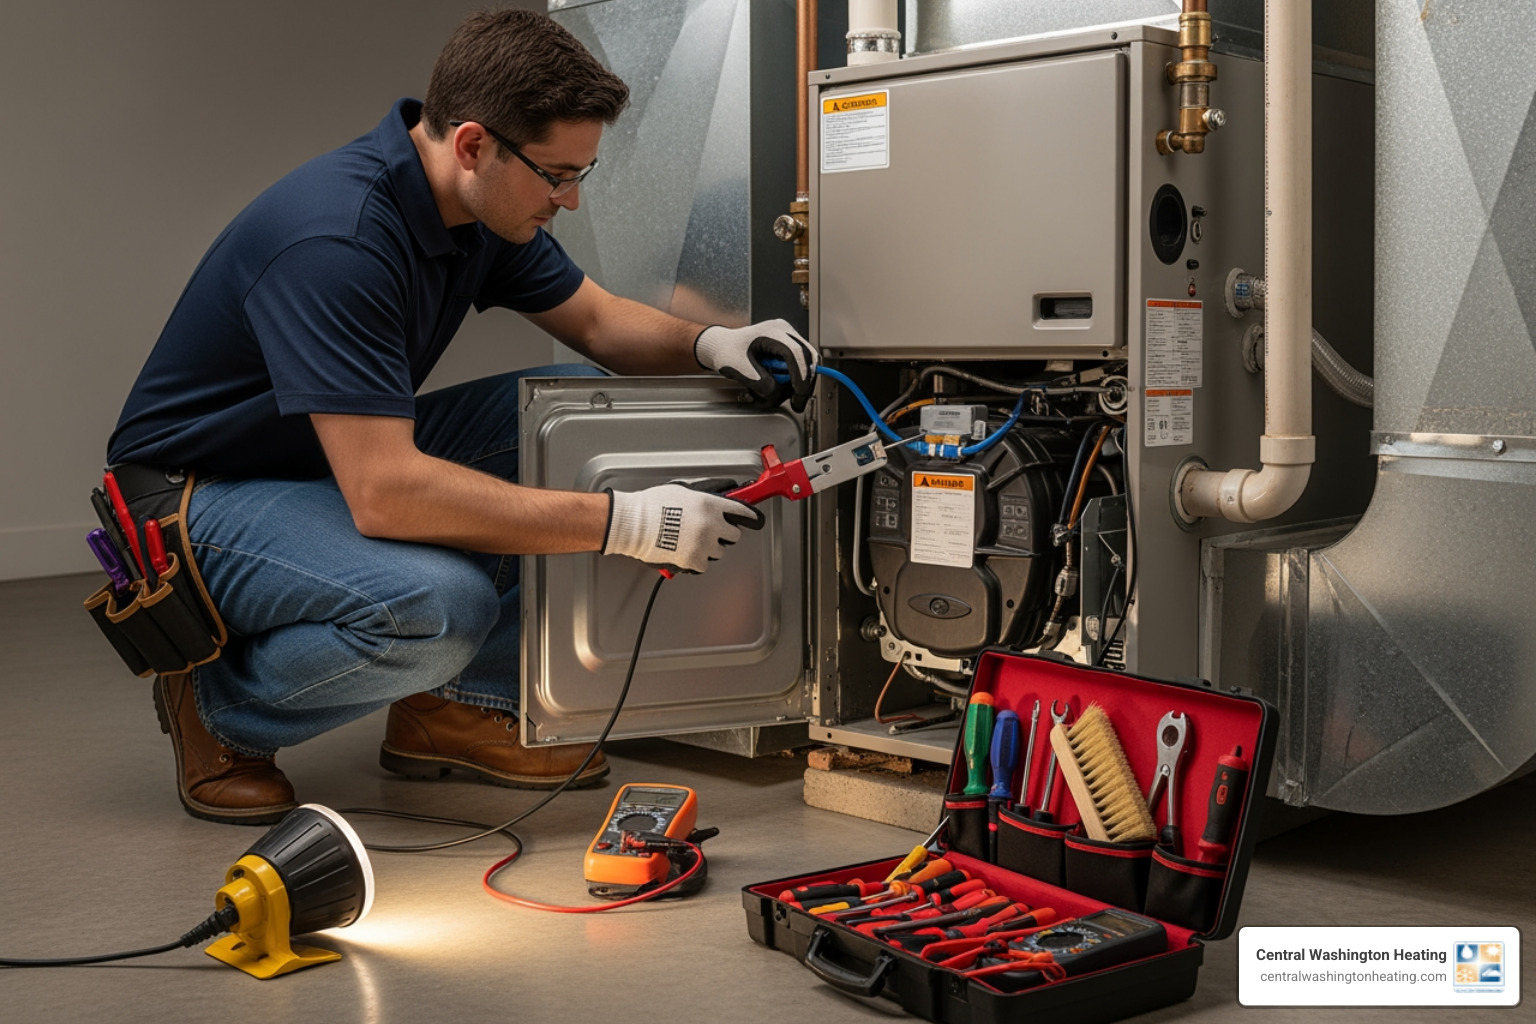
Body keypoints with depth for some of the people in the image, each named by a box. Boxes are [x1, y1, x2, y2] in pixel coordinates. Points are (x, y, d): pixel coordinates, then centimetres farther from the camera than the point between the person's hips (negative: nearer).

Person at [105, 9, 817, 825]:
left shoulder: (484, 205, -4)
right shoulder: (336, 237, -32)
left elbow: (598, 321, 10)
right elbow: (384, 494, -37)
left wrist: (709, 344, -13)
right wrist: (625, 524, -35)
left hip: (350, 462, 9)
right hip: (202, 498, -9)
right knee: (440, 602, -35)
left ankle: (461, 701, 2)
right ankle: (219, 709, -5)